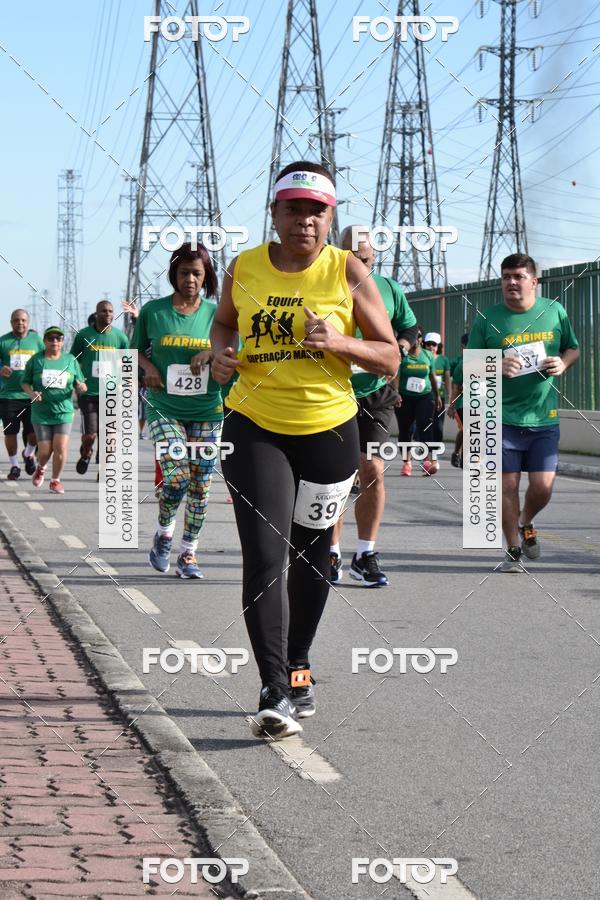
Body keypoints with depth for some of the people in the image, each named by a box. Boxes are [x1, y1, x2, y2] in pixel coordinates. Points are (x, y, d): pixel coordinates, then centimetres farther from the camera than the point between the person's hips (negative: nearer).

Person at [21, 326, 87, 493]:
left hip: (64, 412, 1)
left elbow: (79, 385, 10)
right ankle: (40, 469, 35)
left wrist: (81, 387, -14)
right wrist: (31, 393, -14)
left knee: (61, 447, -11)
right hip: (41, 412, -1)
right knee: (45, 450, 0)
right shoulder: (35, 360, 2)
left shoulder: (71, 360, 5)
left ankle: (56, 480, 9)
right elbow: (25, 382, 7)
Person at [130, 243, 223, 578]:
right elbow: (137, 350, 13)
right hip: (165, 409, -2)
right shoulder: (153, 311, 1)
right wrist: (148, 366, -7)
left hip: (207, 412, 2)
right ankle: (163, 535, 11)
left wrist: (212, 352, -13)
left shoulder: (216, 313, 3)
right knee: (176, 477, -17)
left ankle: (189, 554, 15)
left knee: (200, 485, 2)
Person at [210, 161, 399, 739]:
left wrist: (338, 342, -21)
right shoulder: (244, 268, -1)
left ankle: (298, 666, 36)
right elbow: (224, 321, 20)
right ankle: (275, 693, -14)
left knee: (312, 556, 15)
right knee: (264, 557, -14)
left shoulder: (347, 270, -6)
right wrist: (220, 351, -2)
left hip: (329, 430, 1)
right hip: (256, 428, 0)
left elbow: (390, 359, -4)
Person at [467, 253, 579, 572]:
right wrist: (497, 366, -18)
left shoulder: (554, 311, 4)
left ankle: (526, 523, 32)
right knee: (508, 485, -1)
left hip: (545, 417, 1)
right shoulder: (488, 319, -1)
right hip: (503, 417, -1)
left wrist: (562, 363, -6)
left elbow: (573, 348, 17)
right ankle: (513, 550, 16)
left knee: (543, 486, -2)